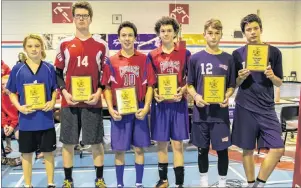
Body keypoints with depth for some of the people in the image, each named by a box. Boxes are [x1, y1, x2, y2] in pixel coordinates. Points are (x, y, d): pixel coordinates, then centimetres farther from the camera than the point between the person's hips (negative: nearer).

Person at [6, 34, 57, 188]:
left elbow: (55, 90, 7)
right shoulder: (17, 69, 0)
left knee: (48, 152, 9)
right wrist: (19, 107, -12)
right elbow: (12, 93, 5)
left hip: (46, 117, 0)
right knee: (26, 153, 13)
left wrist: (52, 102, -12)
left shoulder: (49, 68, 0)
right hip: (26, 118, 1)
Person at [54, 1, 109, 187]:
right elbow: (58, 73, 9)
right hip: (69, 102, 1)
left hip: (93, 101, -1)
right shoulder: (65, 44, 8)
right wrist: (64, 92, -6)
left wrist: (99, 92, -8)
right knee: (68, 143, 8)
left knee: (96, 142, 5)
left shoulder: (101, 44, 6)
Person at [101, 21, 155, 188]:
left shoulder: (144, 59, 2)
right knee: (119, 150, 6)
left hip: (139, 110, 1)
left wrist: (146, 107, -8)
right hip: (119, 111, 0)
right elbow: (107, 87, 3)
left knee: (139, 148, 8)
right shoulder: (111, 61, 2)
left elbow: (150, 85, 2)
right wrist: (111, 109, -8)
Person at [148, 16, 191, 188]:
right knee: (161, 143, 10)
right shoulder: (152, 55, 4)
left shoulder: (185, 53, 2)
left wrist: (182, 91, -14)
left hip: (178, 103, -1)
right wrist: (154, 93, -11)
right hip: (160, 104, 2)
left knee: (178, 144, 2)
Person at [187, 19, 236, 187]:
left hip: (221, 112, 0)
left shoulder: (228, 59, 3)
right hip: (201, 112, 0)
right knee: (203, 149, 12)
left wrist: (227, 97, -12)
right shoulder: (195, 58, 1)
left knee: (222, 149, 8)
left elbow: (232, 85, 8)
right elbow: (190, 84, 5)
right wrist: (196, 96, -14)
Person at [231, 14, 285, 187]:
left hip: (267, 108, 1)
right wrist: (241, 77, -15)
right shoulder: (238, 54, 2)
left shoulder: (274, 52, 3)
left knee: (278, 149, -5)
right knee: (248, 149, 8)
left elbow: (279, 83, 6)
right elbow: (234, 84, 6)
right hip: (245, 108, -1)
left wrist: (272, 76, -15)